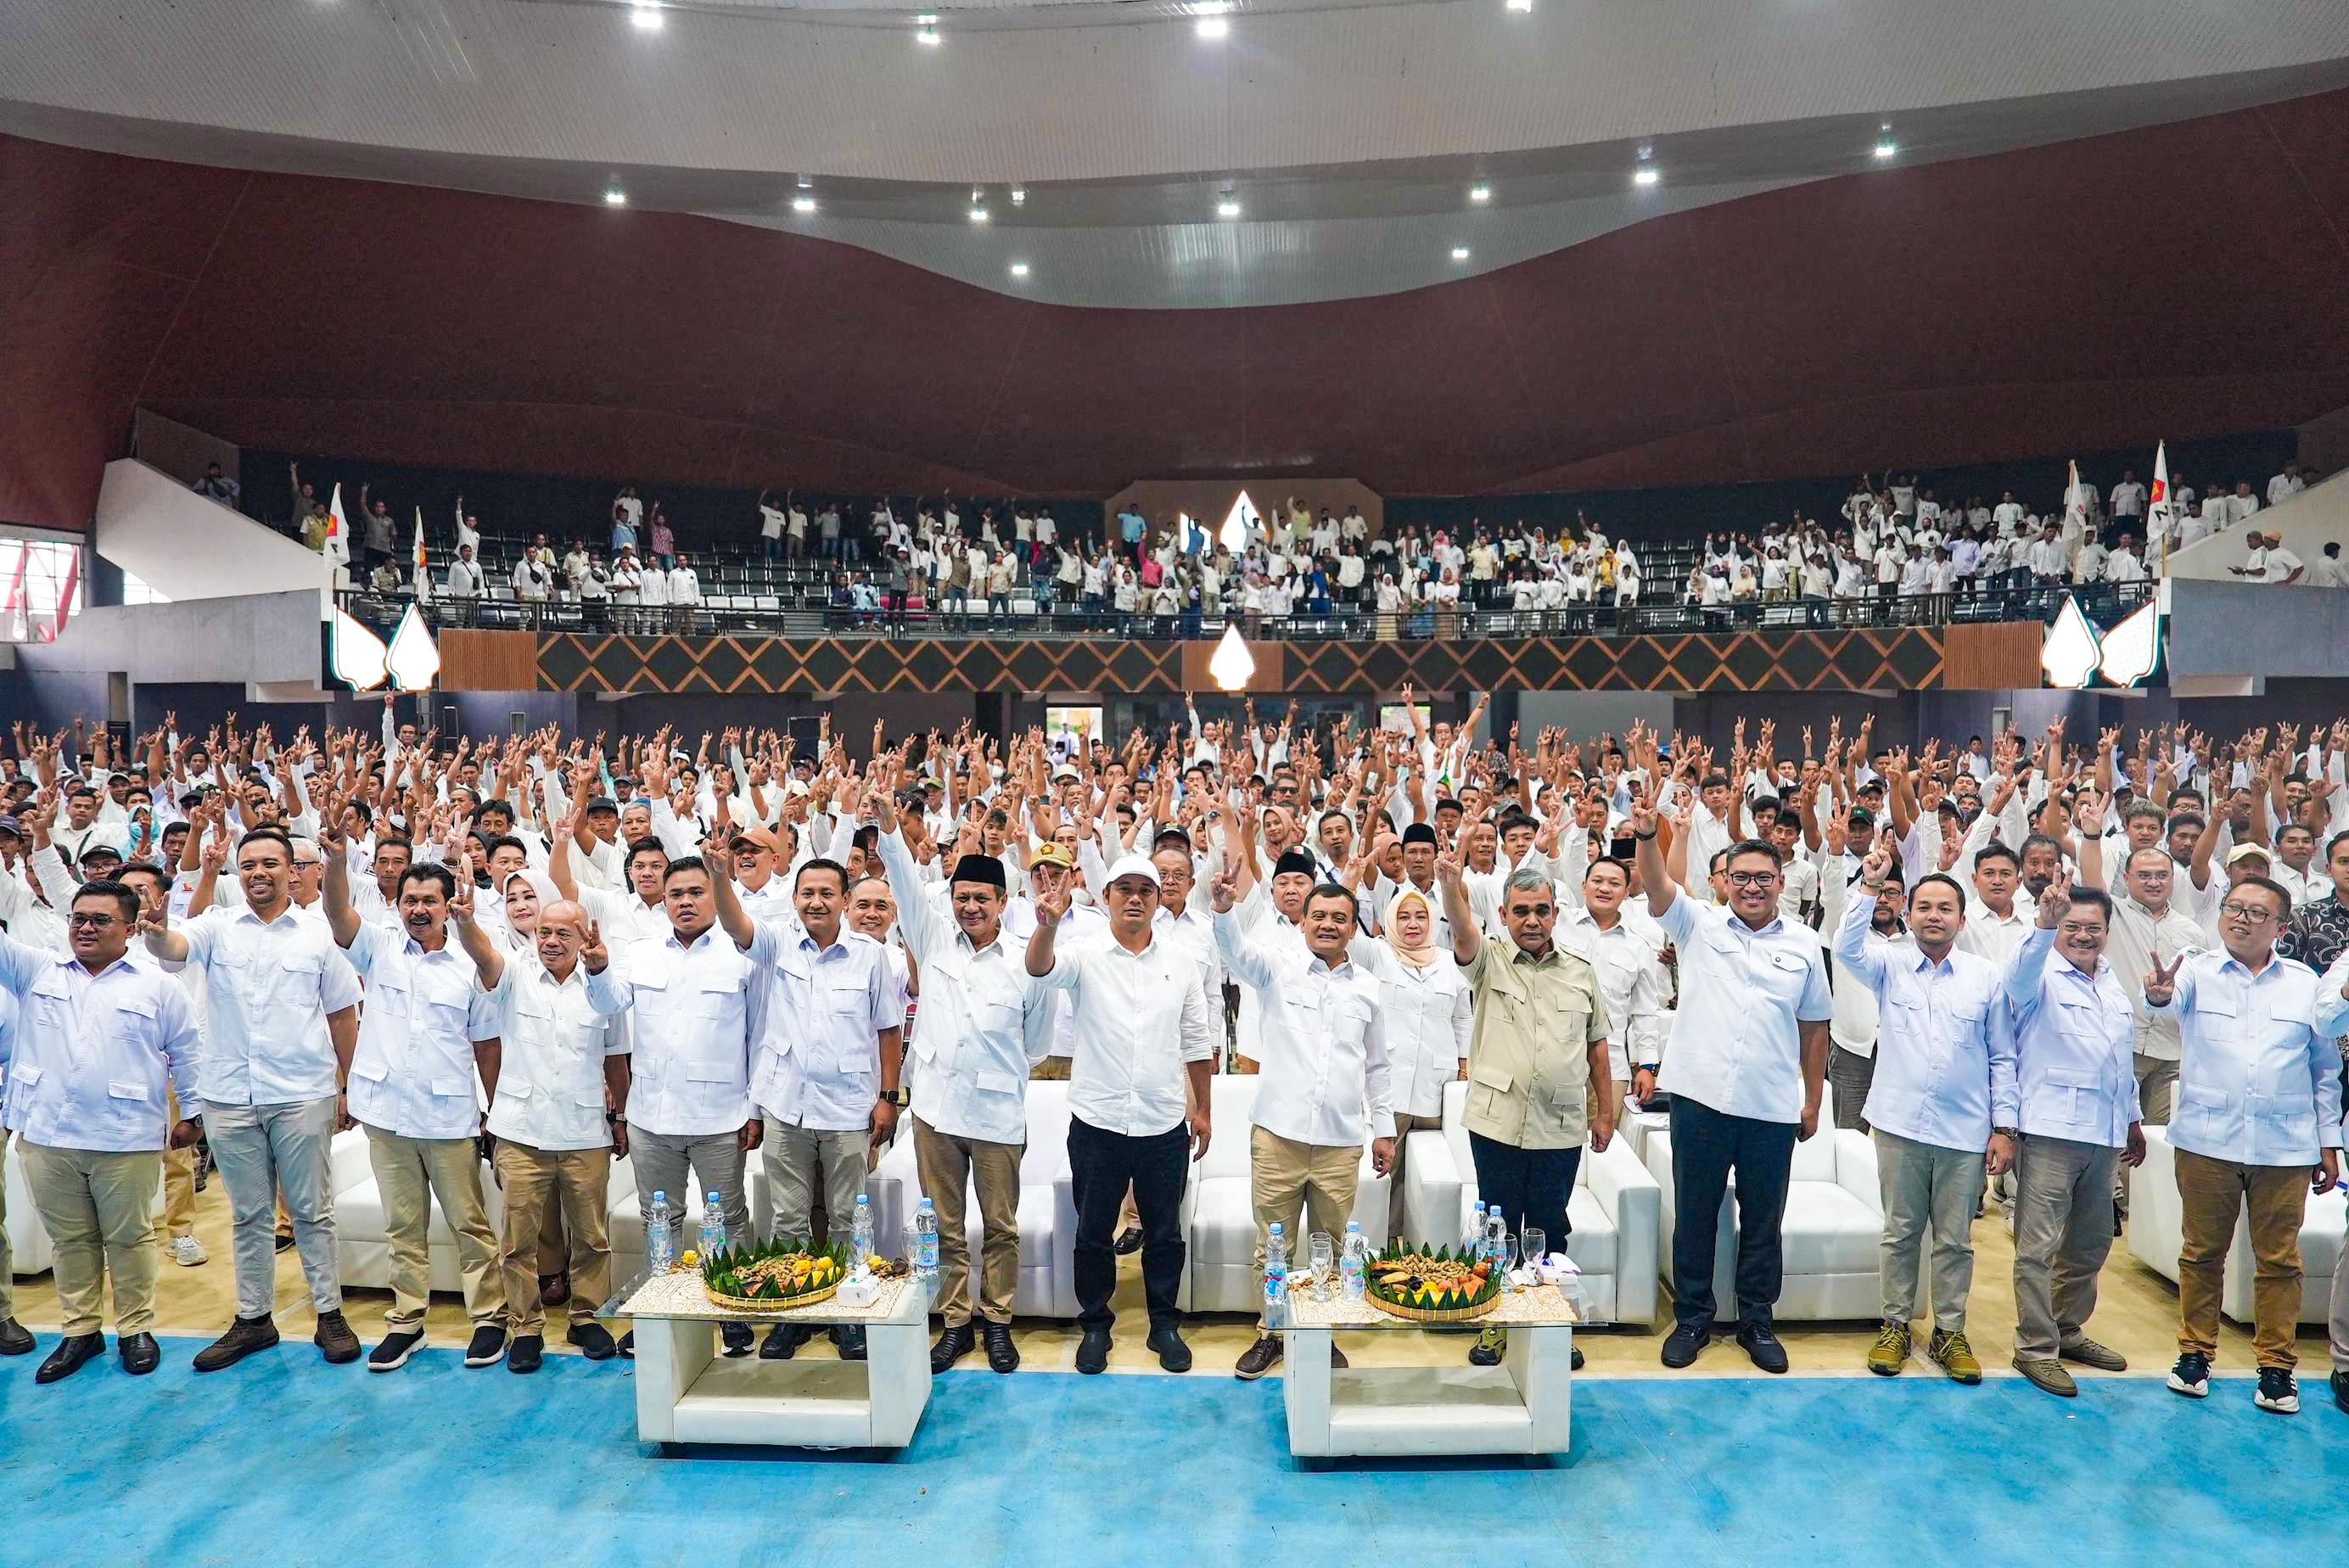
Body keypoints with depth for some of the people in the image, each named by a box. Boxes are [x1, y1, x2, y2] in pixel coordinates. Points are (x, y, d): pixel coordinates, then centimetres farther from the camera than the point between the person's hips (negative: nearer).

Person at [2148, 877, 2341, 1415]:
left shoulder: (2304, 983, 7)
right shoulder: (2197, 971, 1)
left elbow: (2325, 1069, 11)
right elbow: (2172, 997, -23)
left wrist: (2329, 1143, 9)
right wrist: (2158, 992, -48)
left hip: (2286, 1147, 1)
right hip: (2207, 1142, -1)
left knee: (2278, 1260, 7)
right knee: (2202, 1253, 9)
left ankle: (2276, 1366, 19)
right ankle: (2195, 1352, 21)